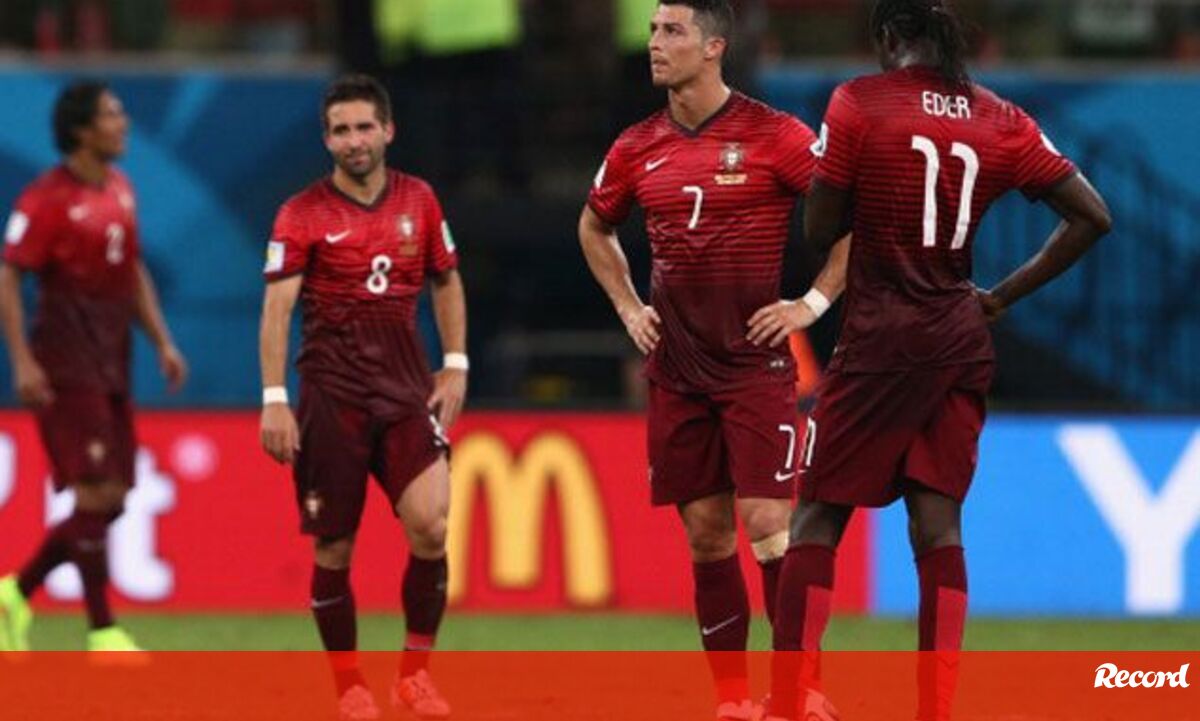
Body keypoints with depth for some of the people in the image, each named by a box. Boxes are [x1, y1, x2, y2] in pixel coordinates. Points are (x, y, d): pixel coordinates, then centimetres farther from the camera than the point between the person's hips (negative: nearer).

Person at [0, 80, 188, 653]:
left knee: (110, 502, 7)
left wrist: (162, 342, 14)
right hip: (66, 367, -8)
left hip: (111, 365, 8)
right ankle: (102, 633, -5)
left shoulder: (120, 191, 13)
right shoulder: (47, 199, -11)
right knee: (96, 494, -11)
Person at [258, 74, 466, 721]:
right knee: (334, 550, 1)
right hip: (331, 395, -2)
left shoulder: (418, 200, 6)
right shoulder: (302, 214, -4)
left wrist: (455, 367, 10)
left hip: (407, 391, 2)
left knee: (430, 524, -15)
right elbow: (276, 308, -9)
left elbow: (447, 281, 19)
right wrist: (274, 400, -17)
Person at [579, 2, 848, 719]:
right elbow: (595, 229, 26)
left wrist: (815, 301, -7)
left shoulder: (774, 135, -9)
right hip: (677, 368, 5)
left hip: (757, 363, -5)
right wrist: (628, 307, 15)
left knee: (767, 523, -12)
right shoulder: (637, 149, 7)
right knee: (706, 535, 5)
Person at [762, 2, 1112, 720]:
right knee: (938, 519, 5)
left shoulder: (858, 103, -8)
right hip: (963, 342, 4)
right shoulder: (1002, 122, 4)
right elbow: (1093, 217, 3)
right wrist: (1005, 296, 8)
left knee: (819, 514, 4)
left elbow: (819, 228, -4)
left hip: (881, 341, -4)